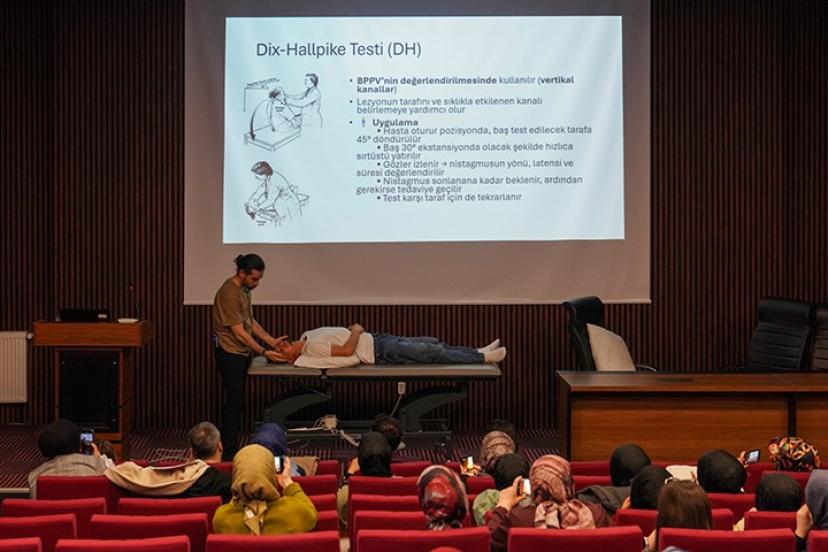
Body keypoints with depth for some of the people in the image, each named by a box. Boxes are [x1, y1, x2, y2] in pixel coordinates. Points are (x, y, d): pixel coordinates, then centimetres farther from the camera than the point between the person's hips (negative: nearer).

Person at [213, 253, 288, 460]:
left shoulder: (244, 290, 9)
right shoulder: (229, 294, -22)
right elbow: (239, 333, -22)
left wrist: (271, 341, 7)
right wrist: (263, 352, -19)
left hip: (241, 353, 10)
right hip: (230, 354, -10)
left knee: (235, 402, 13)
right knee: (235, 403, -7)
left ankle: (230, 448, 19)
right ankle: (229, 453, -2)